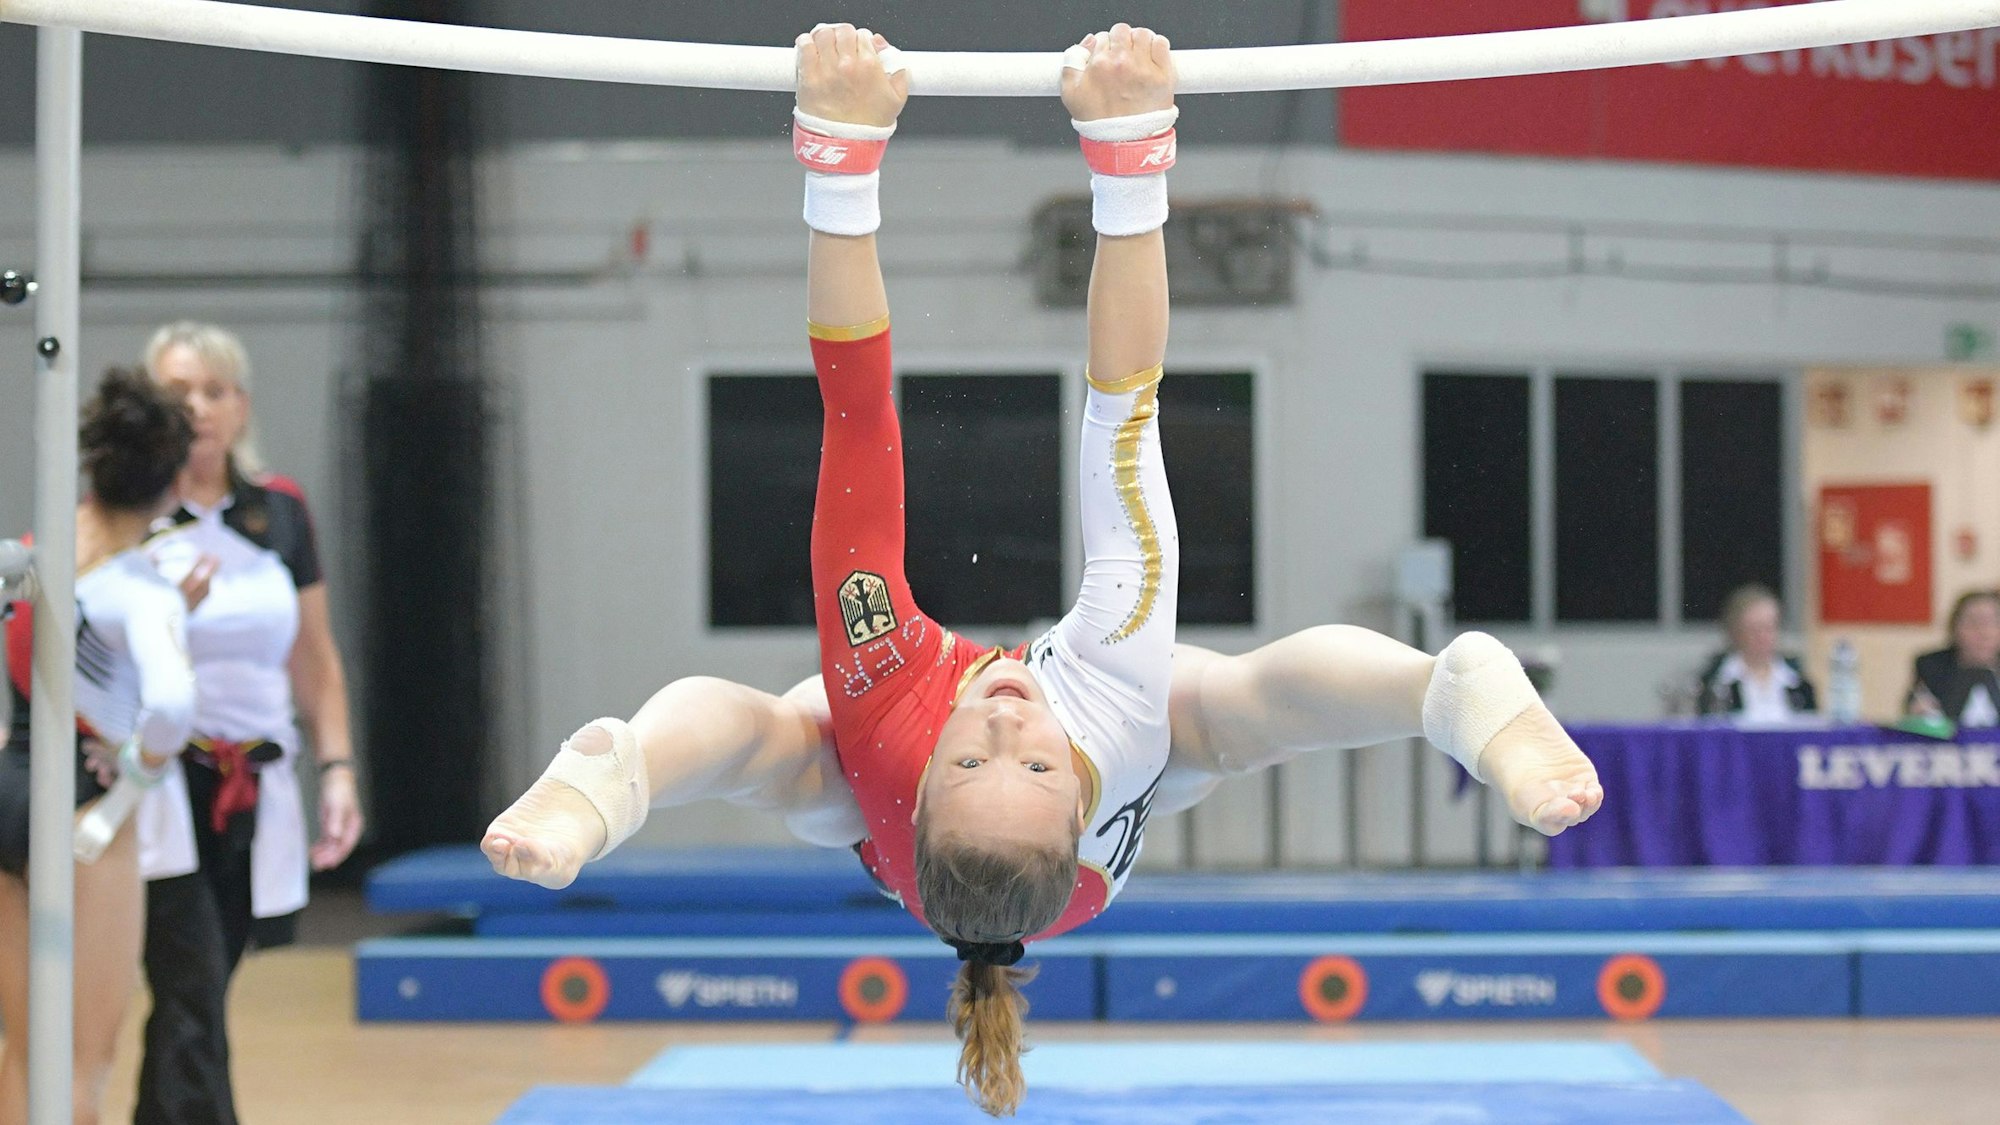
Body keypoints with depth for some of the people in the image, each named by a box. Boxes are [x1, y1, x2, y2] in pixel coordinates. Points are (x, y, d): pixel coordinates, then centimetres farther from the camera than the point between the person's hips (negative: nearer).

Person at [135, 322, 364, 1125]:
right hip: (161, 793, -4)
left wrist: (337, 766, 8)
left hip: (254, 794, 5)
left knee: (191, 1009, 10)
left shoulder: (281, 514, 10)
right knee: (191, 1007, -14)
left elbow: (315, 660, 15)